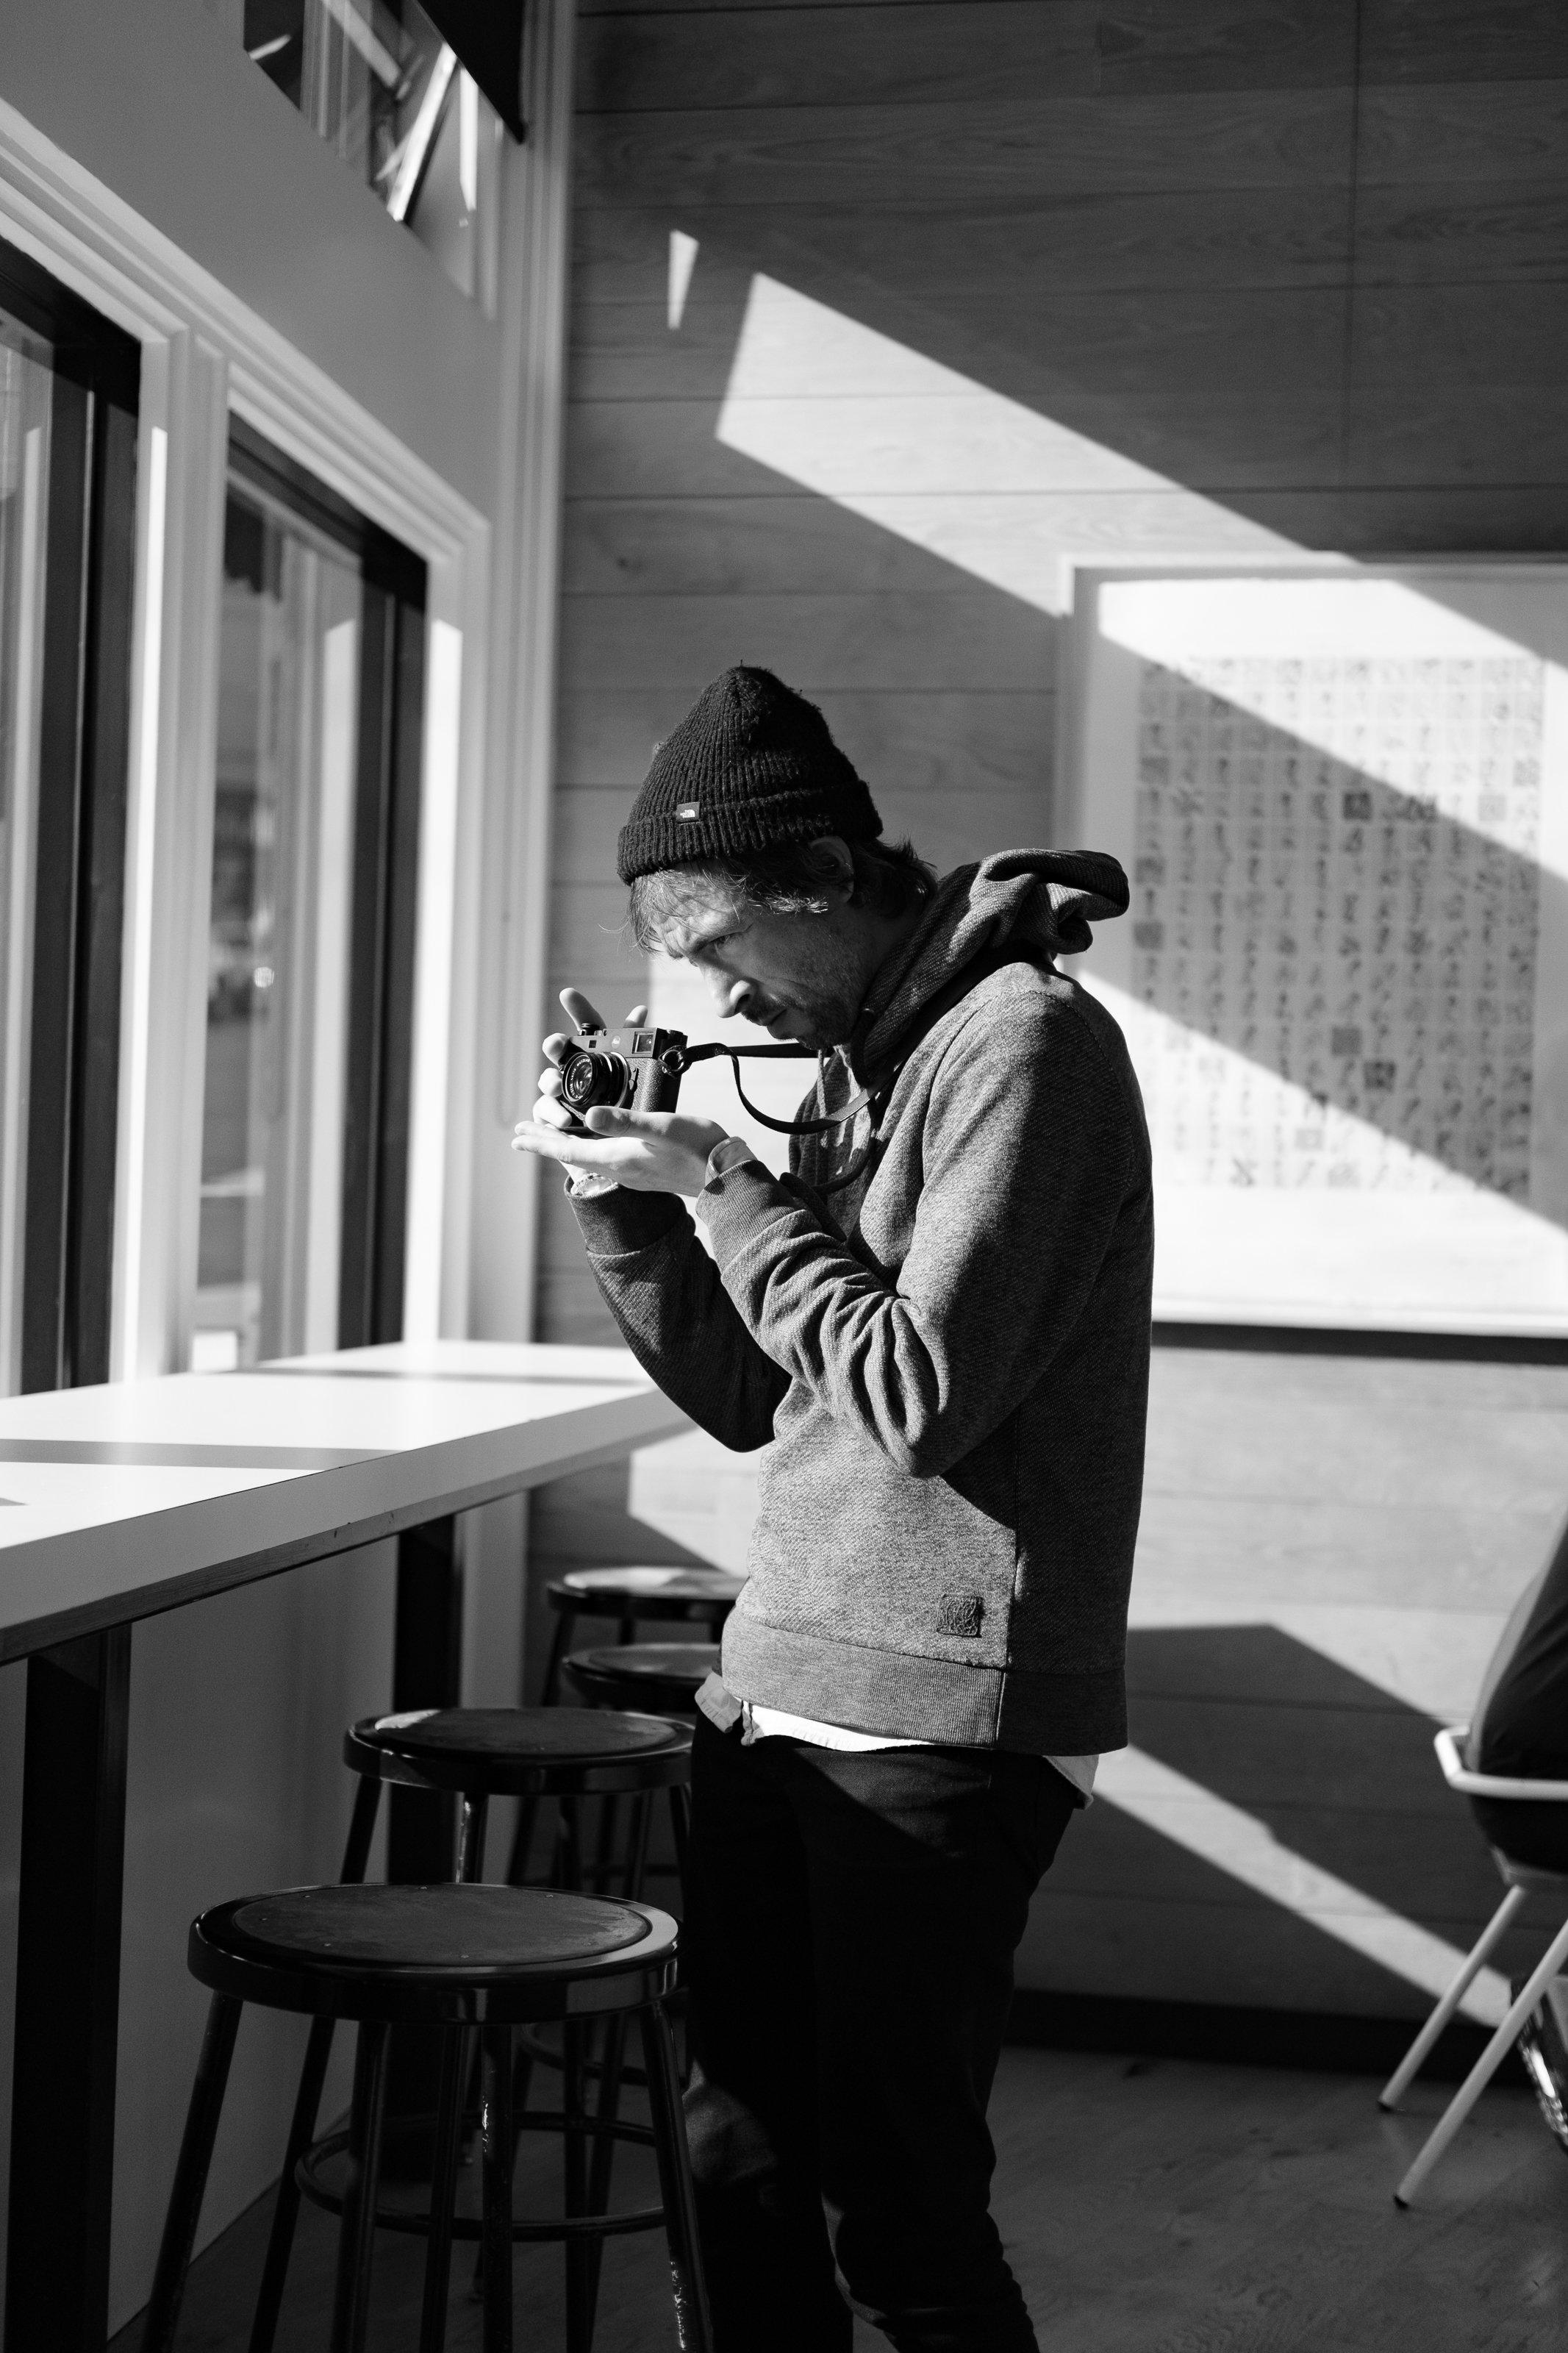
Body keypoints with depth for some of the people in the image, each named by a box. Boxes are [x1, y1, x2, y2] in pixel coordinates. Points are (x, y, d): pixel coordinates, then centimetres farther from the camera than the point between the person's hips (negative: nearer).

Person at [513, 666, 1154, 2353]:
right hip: (777, 1690, 8)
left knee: (900, 2216, -2)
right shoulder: (853, 1065, 15)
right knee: (736, 2161, 11)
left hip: (939, 1713, -8)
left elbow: (919, 1393, -17)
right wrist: (623, 1191, 3)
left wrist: (719, 1183, -11)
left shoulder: (1025, 1039, -11)